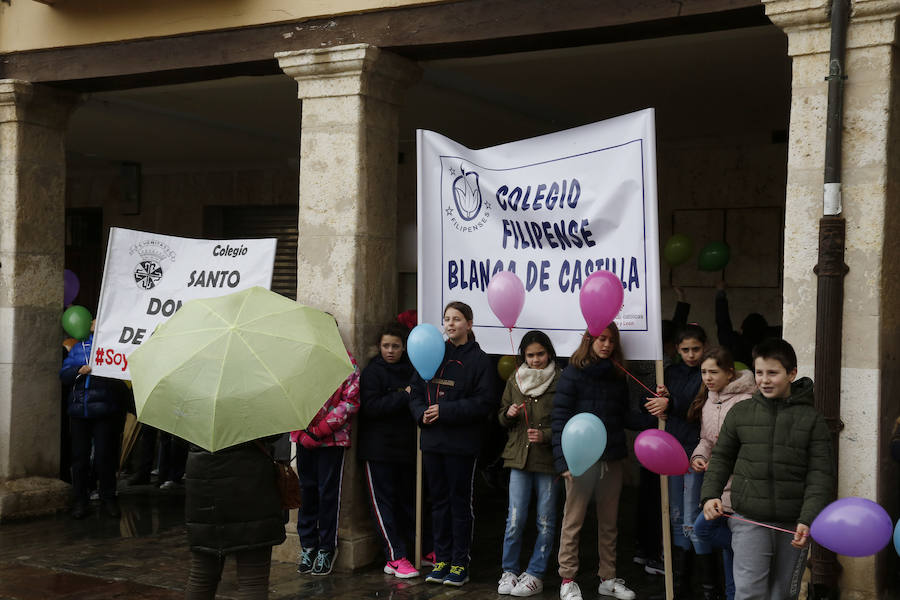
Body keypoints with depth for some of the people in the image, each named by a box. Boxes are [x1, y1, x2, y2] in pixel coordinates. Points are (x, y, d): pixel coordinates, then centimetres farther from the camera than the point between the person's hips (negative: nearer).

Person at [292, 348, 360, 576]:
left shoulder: (346, 362, -3)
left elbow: (351, 401, -7)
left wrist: (320, 430, -12)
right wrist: (301, 433, -6)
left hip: (332, 438, -3)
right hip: (303, 438, 3)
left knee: (328, 493, 3)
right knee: (306, 490, 9)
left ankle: (327, 548, 15)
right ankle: (307, 545, 21)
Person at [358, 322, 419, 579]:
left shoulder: (411, 370, 10)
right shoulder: (372, 372, -4)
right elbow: (371, 406, -17)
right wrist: (404, 396, -17)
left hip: (407, 447, 5)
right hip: (378, 449, -4)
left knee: (408, 500, 10)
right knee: (384, 502, -1)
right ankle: (397, 557, 2)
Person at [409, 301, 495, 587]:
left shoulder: (478, 359, -5)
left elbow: (485, 402, -12)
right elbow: (416, 391, 13)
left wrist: (445, 411, -16)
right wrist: (422, 413, -7)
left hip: (461, 443, -5)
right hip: (432, 440, 5)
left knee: (460, 501, 2)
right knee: (439, 500, 11)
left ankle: (460, 563, 10)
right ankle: (442, 558, 21)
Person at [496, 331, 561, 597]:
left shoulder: (559, 382, -3)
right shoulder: (514, 381, 10)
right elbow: (502, 418, 18)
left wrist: (545, 435, -16)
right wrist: (509, 414, -4)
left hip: (549, 459, -2)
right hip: (519, 457, 3)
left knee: (546, 521, 4)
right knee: (515, 519, 0)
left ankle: (535, 574, 14)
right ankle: (509, 571, 14)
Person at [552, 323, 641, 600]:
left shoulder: (617, 377, 12)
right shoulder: (573, 374, -4)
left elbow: (624, 416, 13)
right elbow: (560, 418, -8)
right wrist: (564, 459, -15)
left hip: (612, 459, 5)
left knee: (609, 522, 12)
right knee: (573, 520, 0)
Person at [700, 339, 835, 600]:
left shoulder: (811, 418, 0)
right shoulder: (740, 412, 4)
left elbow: (821, 475, -3)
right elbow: (721, 457, 15)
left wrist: (808, 520, -14)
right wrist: (710, 494, 1)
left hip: (792, 526, 0)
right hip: (749, 520, 0)